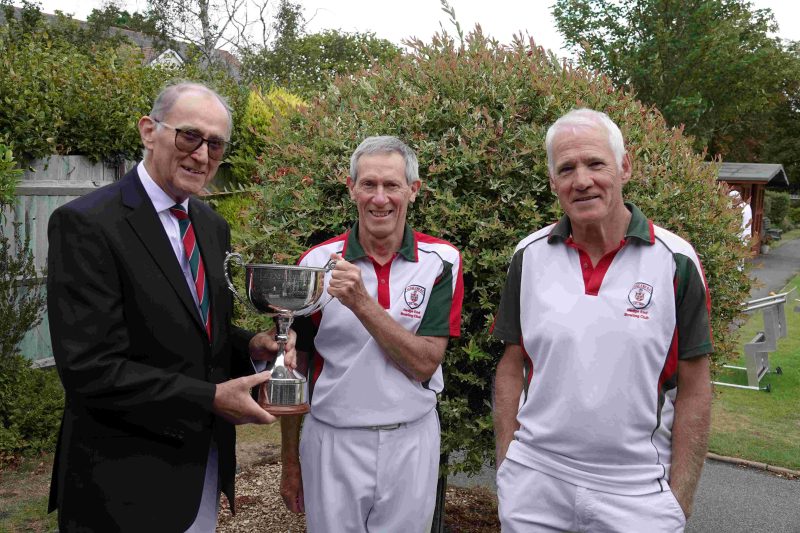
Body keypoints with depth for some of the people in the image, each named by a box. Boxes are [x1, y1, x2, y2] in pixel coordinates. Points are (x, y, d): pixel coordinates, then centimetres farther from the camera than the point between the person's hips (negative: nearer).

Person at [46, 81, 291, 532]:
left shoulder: (213, 226, 6)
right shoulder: (85, 224, -17)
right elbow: (89, 369, -21)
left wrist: (251, 346, -5)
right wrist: (211, 398, -20)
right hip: (127, 484, -6)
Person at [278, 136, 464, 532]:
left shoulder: (441, 261, -8)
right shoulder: (317, 262, -7)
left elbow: (424, 364, -14)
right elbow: (295, 366, 2)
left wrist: (362, 303, -25)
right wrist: (290, 462, 5)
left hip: (411, 441, 0)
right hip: (332, 441, 0)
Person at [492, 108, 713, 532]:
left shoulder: (675, 261, -7)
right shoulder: (529, 256, -1)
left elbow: (693, 389, -4)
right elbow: (512, 368, 4)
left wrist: (680, 496, -5)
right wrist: (506, 465, 0)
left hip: (637, 490, -1)